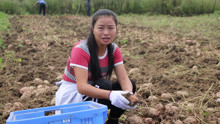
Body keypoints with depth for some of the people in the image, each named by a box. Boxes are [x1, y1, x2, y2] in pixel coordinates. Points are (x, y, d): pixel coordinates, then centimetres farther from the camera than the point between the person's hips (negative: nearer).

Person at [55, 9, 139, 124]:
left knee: (130, 85, -12)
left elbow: (123, 78, -16)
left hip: (94, 90, 6)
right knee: (105, 85, -32)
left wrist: (129, 94, -39)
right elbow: (81, 86, -35)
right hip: (71, 97, -6)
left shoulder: (114, 49, -7)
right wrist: (110, 94, -50)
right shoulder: (81, 50, -26)